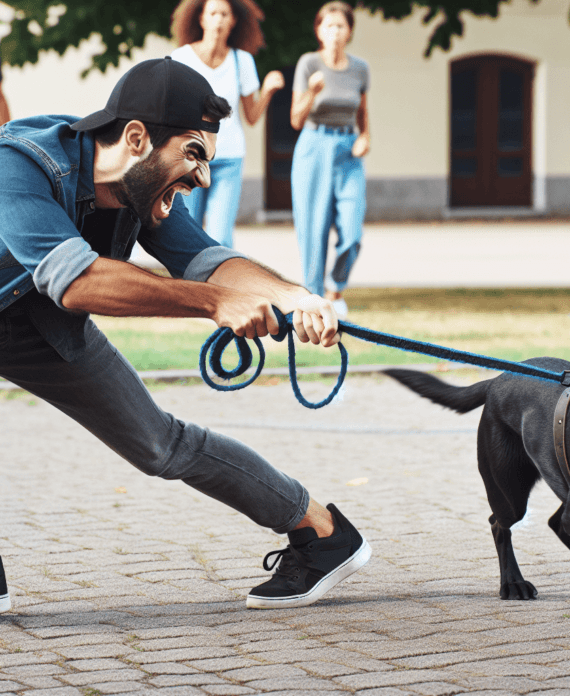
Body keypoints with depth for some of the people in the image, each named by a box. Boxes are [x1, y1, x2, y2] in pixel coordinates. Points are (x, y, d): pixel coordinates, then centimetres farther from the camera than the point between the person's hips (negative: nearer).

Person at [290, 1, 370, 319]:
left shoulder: (359, 68, 3)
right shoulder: (308, 63, -7)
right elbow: (297, 120, -9)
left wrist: (365, 137, -2)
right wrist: (313, 91, -28)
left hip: (347, 155, 2)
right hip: (313, 151, -2)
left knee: (351, 233, -9)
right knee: (314, 232, -3)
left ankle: (336, 286, 18)